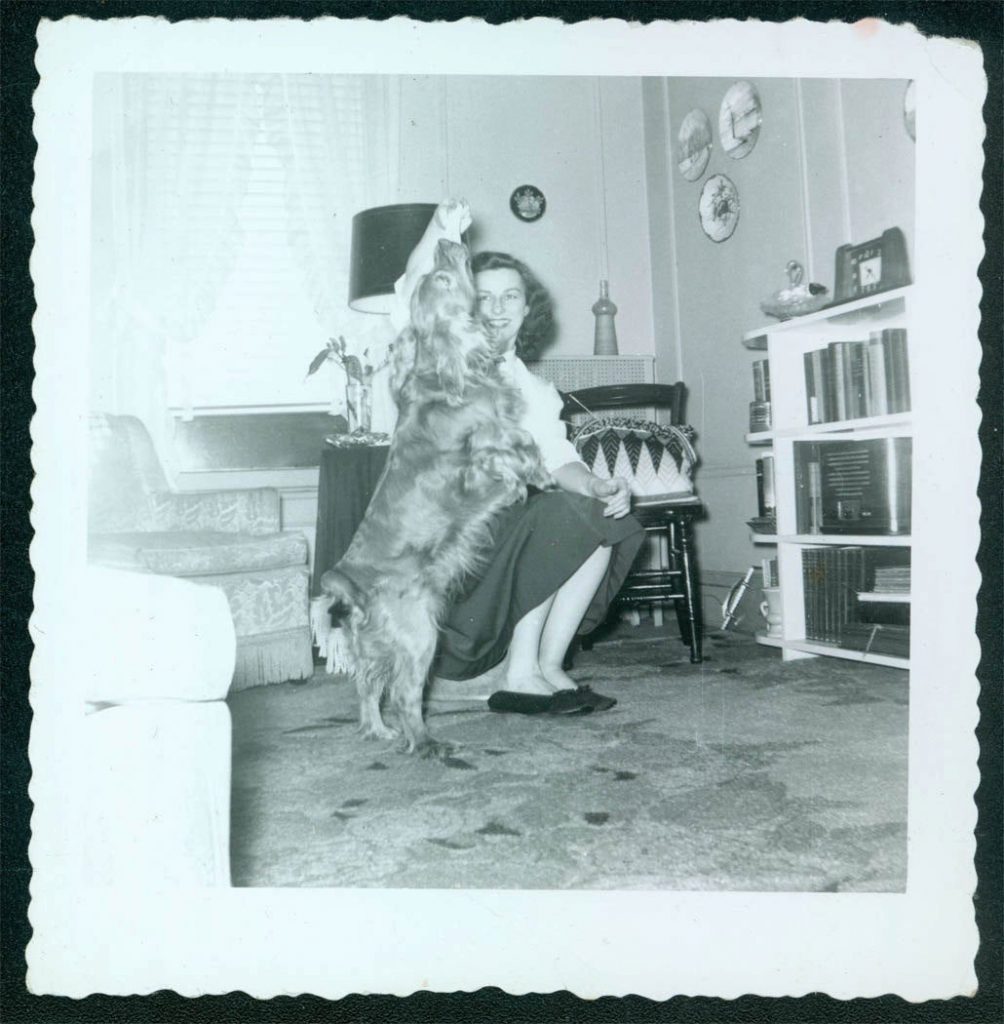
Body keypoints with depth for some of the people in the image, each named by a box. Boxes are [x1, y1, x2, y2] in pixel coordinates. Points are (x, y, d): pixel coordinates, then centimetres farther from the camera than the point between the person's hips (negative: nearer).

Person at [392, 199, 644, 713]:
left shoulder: (538, 393, 18)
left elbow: (560, 461, 2)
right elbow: (413, 297, -16)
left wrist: (596, 486, -19)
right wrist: (437, 236, -33)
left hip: (507, 527, 5)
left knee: (603, 522, -13)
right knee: (558, 515, -24)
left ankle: (546, 667, -11)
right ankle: (523, 672, -16)